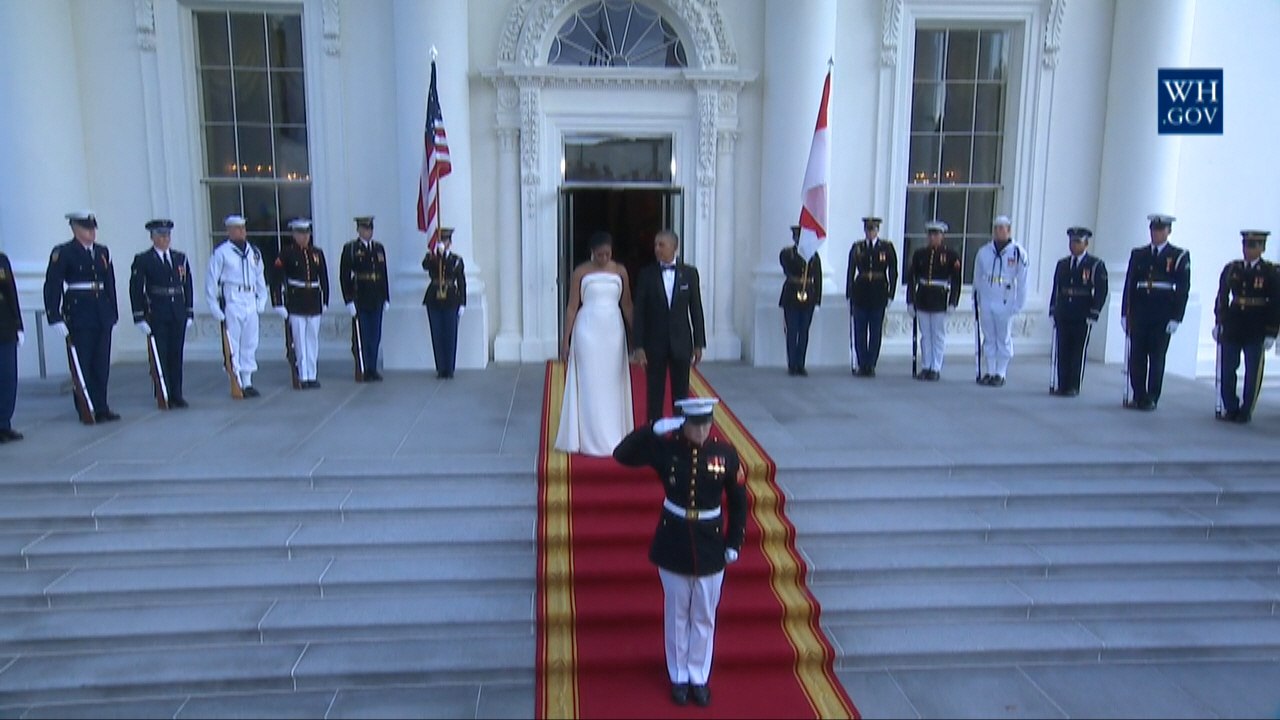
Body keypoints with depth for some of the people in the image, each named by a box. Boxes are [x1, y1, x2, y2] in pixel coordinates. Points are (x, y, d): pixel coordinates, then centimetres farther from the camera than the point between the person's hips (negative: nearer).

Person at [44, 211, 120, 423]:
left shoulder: (103, 252, 13)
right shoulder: (62, 253, -4)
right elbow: (52, 286, -8)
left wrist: (113, 312, 10)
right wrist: (55, 318, -14)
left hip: (102, 316, 5)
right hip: (78, 316, -5)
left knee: (102, 365, 7)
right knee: (83, 366, 0)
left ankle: (101, 409, 14)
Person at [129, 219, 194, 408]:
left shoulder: (180, 258, 12)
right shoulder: (142, 260, -1)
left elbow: (187, 286, 13)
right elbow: (135, 289, -4)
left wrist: (189, 313, 8)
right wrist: (139, 317, -9)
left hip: (178, 315, 4)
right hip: (155, 316, -4)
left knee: (176, 355, 7)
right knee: (160, 356, -1)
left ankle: (177, 395, 14)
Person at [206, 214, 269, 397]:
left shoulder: (254, 251, 13)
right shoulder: (221, 252, -5)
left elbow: (260, 277, 21)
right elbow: (211, 281, -4)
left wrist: (261, 300, 13)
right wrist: (214, 307, -6)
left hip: (250, 302, 6)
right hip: (231, 301, -6)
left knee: (250, 343, 8)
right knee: (233, 344, -4)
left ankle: (247, 381, 17)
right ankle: (237, 383, 1)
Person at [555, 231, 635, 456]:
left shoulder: (620, 271, 6)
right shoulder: (580, 272, -2)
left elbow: (627, 305, 10)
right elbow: (572, 307, -1)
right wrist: (566, 340, -3)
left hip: (614, 330, 2)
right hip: (588, 331, -2)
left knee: (612, 384, 5)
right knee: (590, 384, -1)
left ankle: (614, 436, 14)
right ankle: (591, 438, 5)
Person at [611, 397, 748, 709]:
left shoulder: (725, 453, -8)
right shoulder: (666, 448, -10)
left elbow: (738, 501, 1)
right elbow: (622, 454, -16)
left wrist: (734, 543, -1)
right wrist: (654, 429, -25)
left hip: (711, 547, 1)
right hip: (673, 544, 0)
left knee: (704, 616, 13)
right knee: (677, 614, 14)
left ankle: (699, 677, 31)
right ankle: (678, 677, 31)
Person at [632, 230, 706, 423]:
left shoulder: (689, 273, 1)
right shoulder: (646, 274, -2)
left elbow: (696, 309, 3)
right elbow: (639, 312, -3)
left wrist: (699, 344, 1)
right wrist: (638, 345, -8)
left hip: (681, 342, 1)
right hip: (654, 342, -1)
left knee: (681, 393, 7)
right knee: (654, 394, 5)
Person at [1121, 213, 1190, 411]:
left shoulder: (1179, 256, 3)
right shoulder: (1138, 254, 10)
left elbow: (1183, 289, -1)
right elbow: (1129, 285, 10)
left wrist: (1175, 318, -8)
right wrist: (1125, 313, 5)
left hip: (1162, 318, -2)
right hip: (1139, 316, 3)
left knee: (1157, 358, 0)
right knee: (1136, 357, 2)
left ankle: (1151, 399, 7)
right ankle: (1139, 397, 10)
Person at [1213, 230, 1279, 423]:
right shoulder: (1231, 269, 4)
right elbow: (1222, 297, 9)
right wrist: (1218, 323, 6)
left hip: (1256, 332, -2)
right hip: (1232, 328, 2)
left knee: (1253, 374, 5)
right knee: (1227, 371, 6)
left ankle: (1245, 411, 16)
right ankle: (1230, 409, 19)